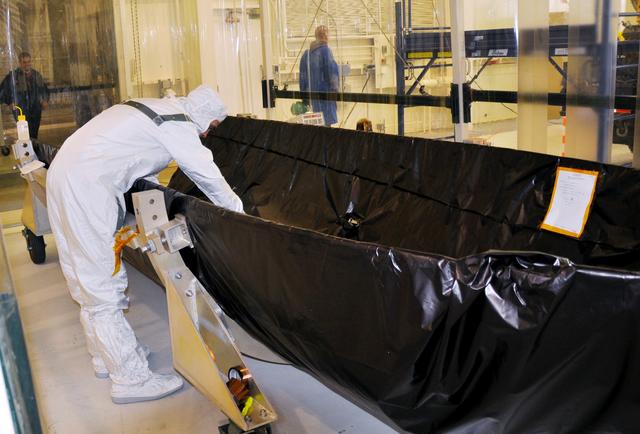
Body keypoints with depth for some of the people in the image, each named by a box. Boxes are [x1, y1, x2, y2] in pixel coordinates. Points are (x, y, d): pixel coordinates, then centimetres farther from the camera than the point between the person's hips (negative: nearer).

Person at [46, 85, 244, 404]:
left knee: (86, 275, 17)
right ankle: (130, 378, 3)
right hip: (86, 186, -10)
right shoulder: (180, 125, -7)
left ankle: (105, 354, 31)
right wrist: (237, 210, 11)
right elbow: (209, 177, -1)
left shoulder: (157, 108, 20)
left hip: (64, 170, 10)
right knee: (103, 283, -5)